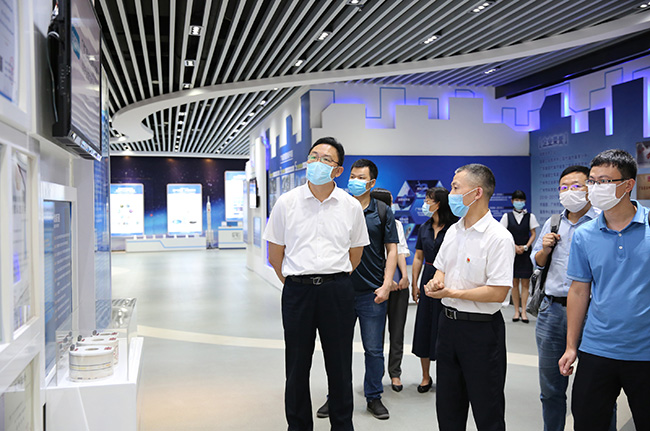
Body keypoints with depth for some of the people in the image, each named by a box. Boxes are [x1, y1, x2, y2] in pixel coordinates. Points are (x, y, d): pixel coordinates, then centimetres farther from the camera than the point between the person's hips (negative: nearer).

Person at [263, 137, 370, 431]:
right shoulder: (286, 203, 1)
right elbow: (275, 256, 7)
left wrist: (334, 281, 12)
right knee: (297, 366, 9)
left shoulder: (351, 206, 3)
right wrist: (297, 284, 7)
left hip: (338, 292, 1)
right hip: (297, 290, 0)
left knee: (340, 366, 10)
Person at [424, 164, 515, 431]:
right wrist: (436, 282, -4)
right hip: (448, 322, 7)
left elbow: (498, 293, -21)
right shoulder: (453, 231, 8)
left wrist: (452, 293, -18)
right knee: (447, 407, 19)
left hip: (481, 328, -7)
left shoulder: (499, 237, -16)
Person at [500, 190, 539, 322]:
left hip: (526, 252, 0)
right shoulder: (507, 216, 5)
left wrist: (525, 247, -11)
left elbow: (533, 234, 5)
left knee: (525, 283, -2)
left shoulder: (530, 216, 6)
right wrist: (514, 246, -10)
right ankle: (517, 311, 9)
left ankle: (523, 310, 2)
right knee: (514, 282, 3)